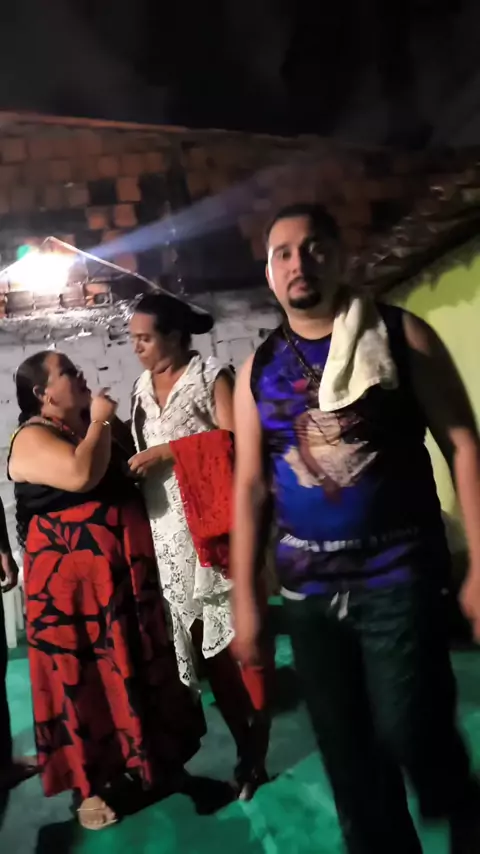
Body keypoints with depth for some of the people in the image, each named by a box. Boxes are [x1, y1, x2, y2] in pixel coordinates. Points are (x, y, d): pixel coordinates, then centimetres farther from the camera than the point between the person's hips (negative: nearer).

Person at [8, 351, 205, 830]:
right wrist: (100, 421, -16)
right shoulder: (31, 438, -11)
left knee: (135, 668, 17)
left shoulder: (94, 427, 12)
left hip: (125, 570, 7)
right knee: (82, 677, 4)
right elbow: (82, 474, -29)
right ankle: (88, 786, 22)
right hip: (72, 579, -7)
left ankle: (146, 760, 36)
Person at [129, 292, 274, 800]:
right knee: (200, 637, 7)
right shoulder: (141, 389, 15)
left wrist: (170, 451, -14)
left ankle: (257, 743, 13)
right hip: (168, 532, 6)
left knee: (240, 632, -2)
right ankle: (243, 742, 19)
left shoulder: (212, 378, -3)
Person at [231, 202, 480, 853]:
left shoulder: (400, 335, -3)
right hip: (308, 586, 4)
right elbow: (249, 486, 6)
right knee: (346, 752, 12)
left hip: (398, 573, -3)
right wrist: (244, 597, 4)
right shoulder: (258, 370, 5)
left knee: (411, 733, -3)